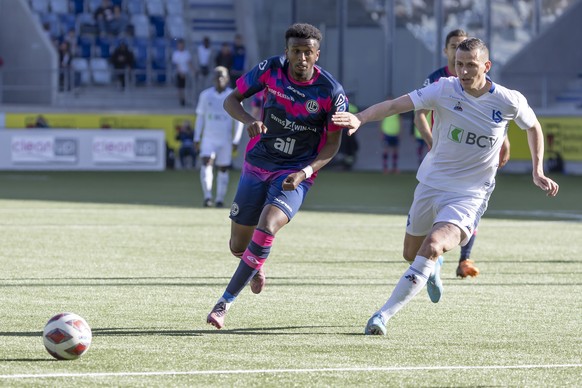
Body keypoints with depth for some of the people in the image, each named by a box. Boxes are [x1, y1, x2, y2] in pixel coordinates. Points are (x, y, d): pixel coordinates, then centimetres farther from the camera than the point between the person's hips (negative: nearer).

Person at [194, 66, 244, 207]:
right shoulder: (205, 95, 3)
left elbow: (239, 121, 1)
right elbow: (200, 117, 9)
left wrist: (236, 141, -6)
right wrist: (196, 138, 6)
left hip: (225, 140, 0)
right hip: (209, 139, 0)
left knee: (223, 169, 4)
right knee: (206, 165, -18)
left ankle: (220, 199, 14)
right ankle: (207, 197, -21)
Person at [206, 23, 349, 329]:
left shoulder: (331, 92, -16)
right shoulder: (270, 70, -11)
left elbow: (332, 143, -5)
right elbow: (231, 100, -1)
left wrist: (305, 172, -21)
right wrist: (249, 121, -23)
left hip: (295, 175, -3)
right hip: (257, 166, 3)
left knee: (266, 229, -28)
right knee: (238, 245, 7)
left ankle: (225, 302, -17)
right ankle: (255, 268, 48)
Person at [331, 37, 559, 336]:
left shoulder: (509, 102, -10)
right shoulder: (444, 90, -11)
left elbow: (533, 127, 12)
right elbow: (396, 104, -21)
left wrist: (538, 171, 7)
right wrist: (360, 118, -37)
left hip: (470, 195, -3)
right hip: (430, 184, 3)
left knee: (432, 247, -27)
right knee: (411, 254, 18)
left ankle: (385, 314, -22)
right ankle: (433, 268, 57)